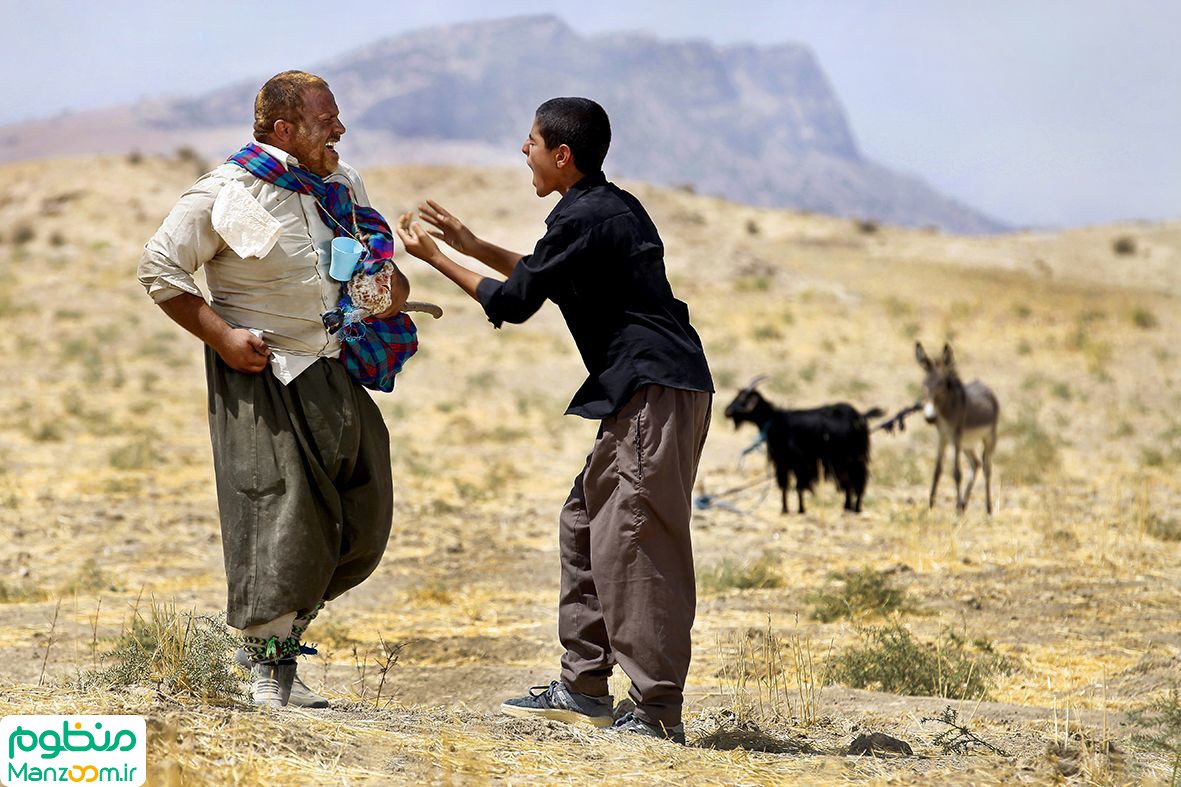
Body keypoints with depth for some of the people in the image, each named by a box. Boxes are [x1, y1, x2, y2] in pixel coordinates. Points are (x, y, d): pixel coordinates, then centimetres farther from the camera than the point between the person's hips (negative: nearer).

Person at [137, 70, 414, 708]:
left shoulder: (341, 183, 8)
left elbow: (376, 245, 27)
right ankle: (267, 669, 8)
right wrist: (221, 335, -15)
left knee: (364, 518, 7)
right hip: (262, 377, -7)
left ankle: (284, 627, 25)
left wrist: (393, 282, 6)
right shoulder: (225, 195, -12)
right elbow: (159, 270, -8)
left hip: (336, 375, 7)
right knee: (279, 517, -6)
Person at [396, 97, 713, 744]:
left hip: (654, 393, -11)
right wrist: (474, 247, 31)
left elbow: (514, 302, -5)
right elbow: (546, 276, 33)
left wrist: (436, 258, 7)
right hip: (645, 394, 11)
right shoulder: (611, 207, 18)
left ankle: (658, 711, -11)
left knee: (631, 544, -11)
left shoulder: (583, 218, -12)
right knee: (584, 526, 16)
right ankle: (583, 689, 20)